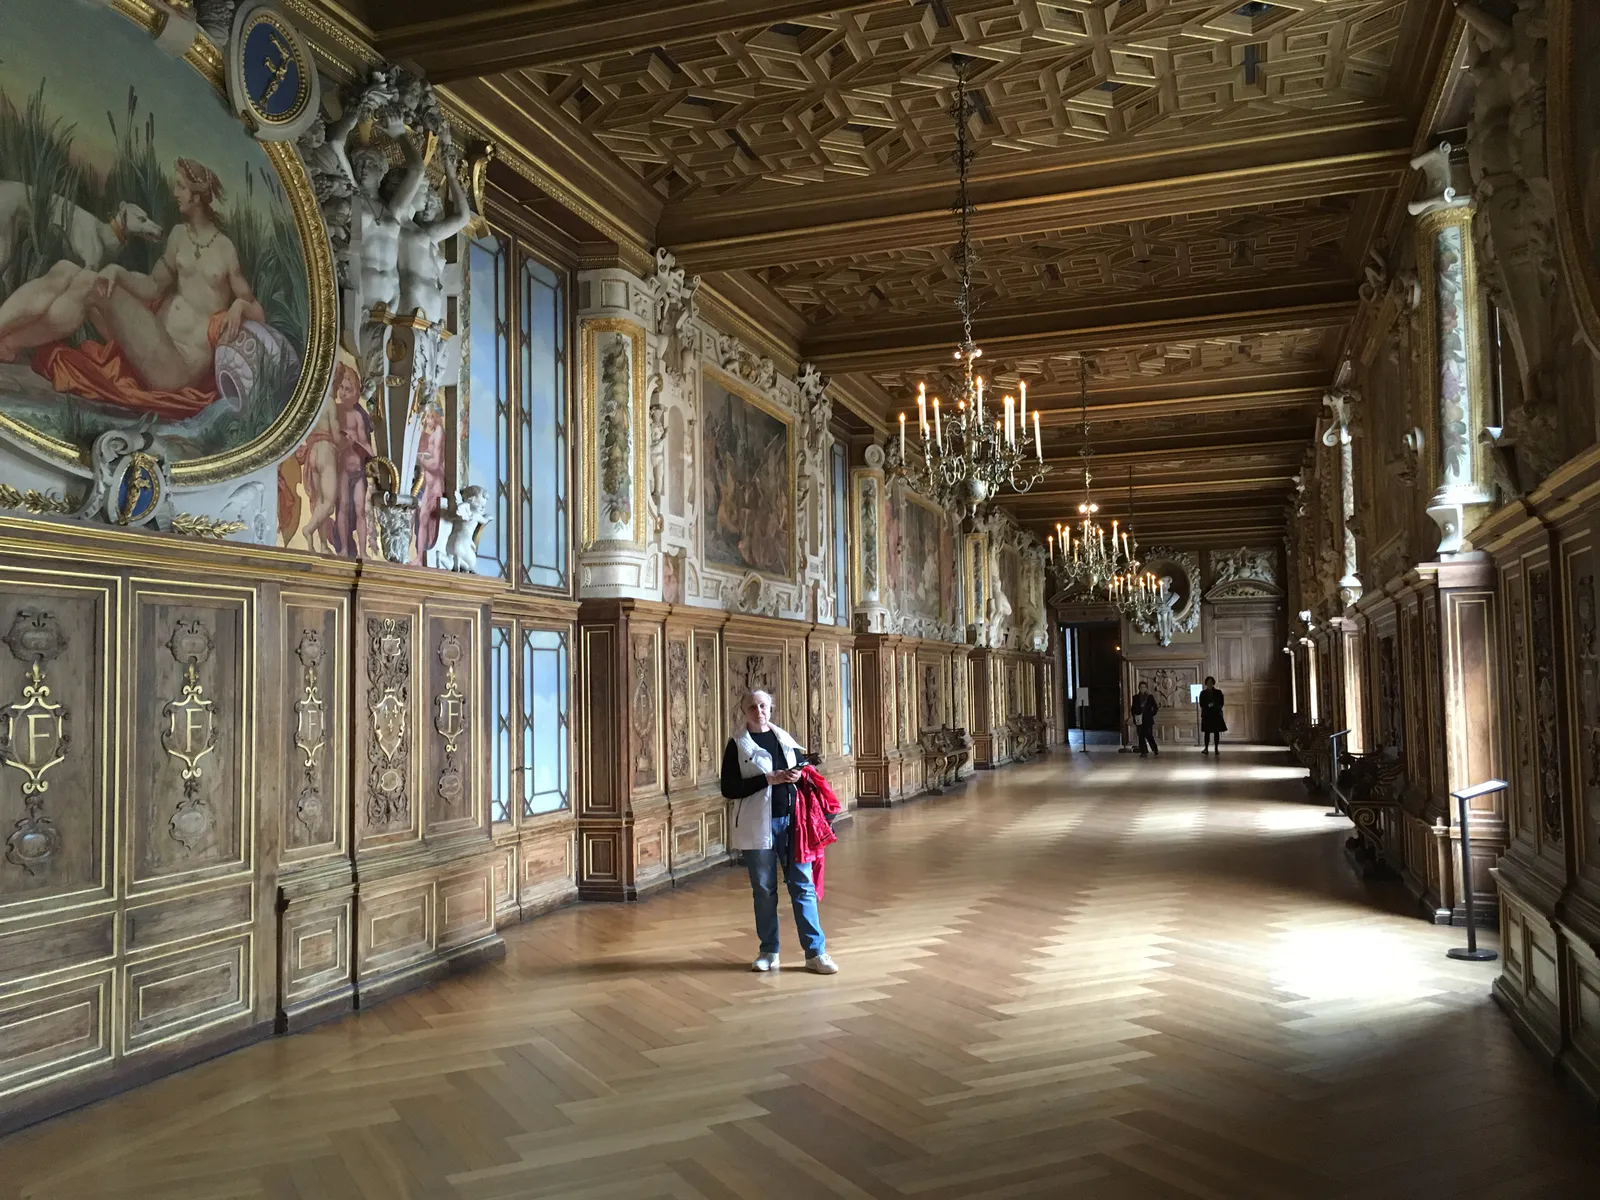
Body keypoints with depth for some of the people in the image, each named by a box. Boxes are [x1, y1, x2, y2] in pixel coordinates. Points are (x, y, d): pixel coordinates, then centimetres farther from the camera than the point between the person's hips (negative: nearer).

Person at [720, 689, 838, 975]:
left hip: (792, 821, 3)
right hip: (758, 825, -3)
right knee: (764, 890, 7)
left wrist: (800, 774, -2)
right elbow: (729, 789, -9)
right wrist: (769, 779, -17)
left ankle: (815, 952, 6)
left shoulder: (785, 738, 11)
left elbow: (805, 766, 23)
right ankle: (769, 952, 21)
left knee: (803, 885, 1)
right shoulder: (737, 745, -2)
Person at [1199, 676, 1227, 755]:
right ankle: (1206, 748, 1)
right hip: (1206, 714, 0)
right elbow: (1201, 704, 2)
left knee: (1216, 731, -1)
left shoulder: (1218, 693, 7)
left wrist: (1214, 705, -13)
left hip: (1216, 714, 0)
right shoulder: (1203, 693, 6)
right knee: (1207, 731, -2)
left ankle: (1216, 748, 2)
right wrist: (1208, 706, -15)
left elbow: (1221, 703, 4)